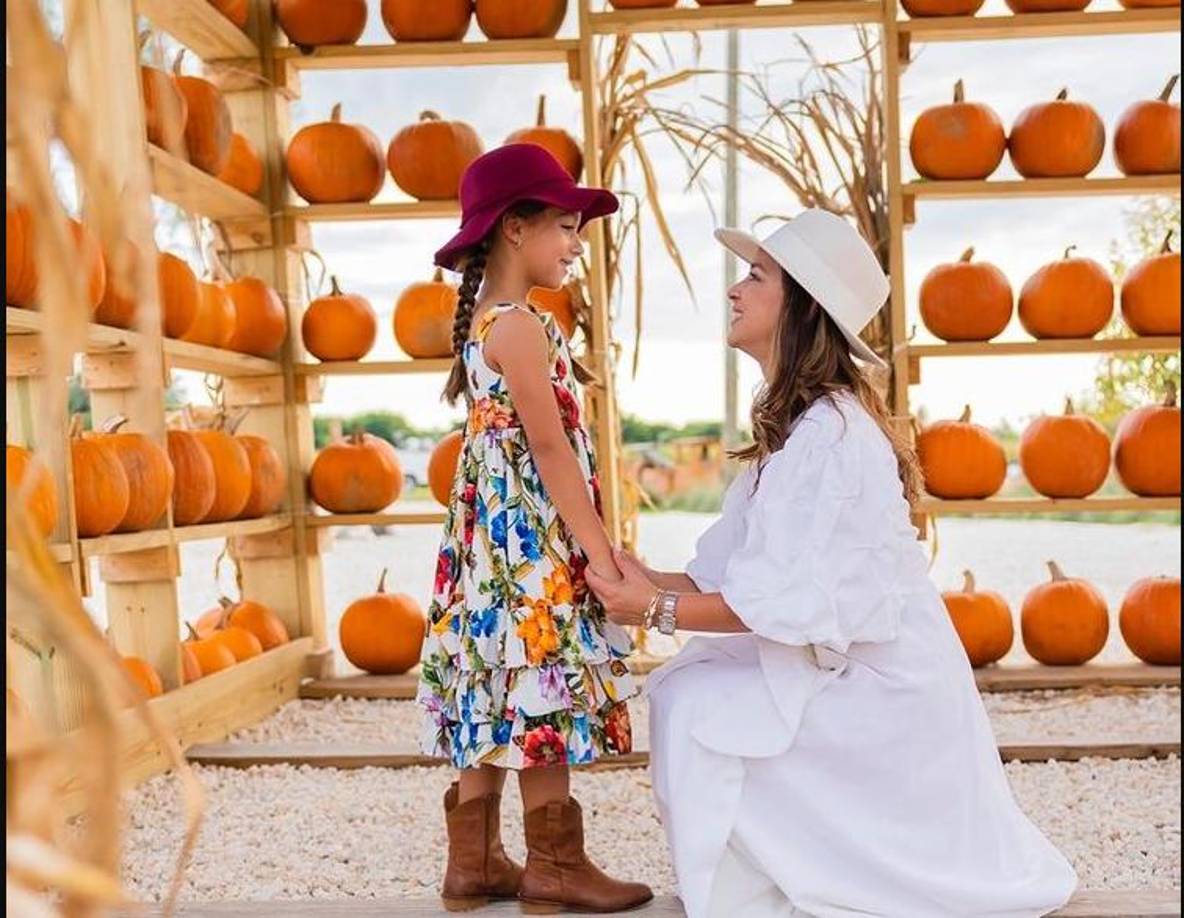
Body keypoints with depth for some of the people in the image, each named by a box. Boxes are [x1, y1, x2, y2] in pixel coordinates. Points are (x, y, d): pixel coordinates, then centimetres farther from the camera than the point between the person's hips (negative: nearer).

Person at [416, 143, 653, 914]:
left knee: (498, 697, 11)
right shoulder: (521, 327, -14)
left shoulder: (483, 321, 15)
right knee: (542, 692, -2)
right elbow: (551, 449, -18)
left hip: (496, 535, 10)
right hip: (533, 540, -10)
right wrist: (600, 551, -17)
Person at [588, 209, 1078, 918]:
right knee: (686, 686, 2)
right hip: (854, 667, 9)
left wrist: (661, 610, -18)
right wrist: (653, 582, -5)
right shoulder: (799, 419, 8)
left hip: (878, 685, -9)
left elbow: (788, 600, -24)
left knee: (697, 709, -14)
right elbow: (737, 567, 8)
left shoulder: (826, 432, -22)